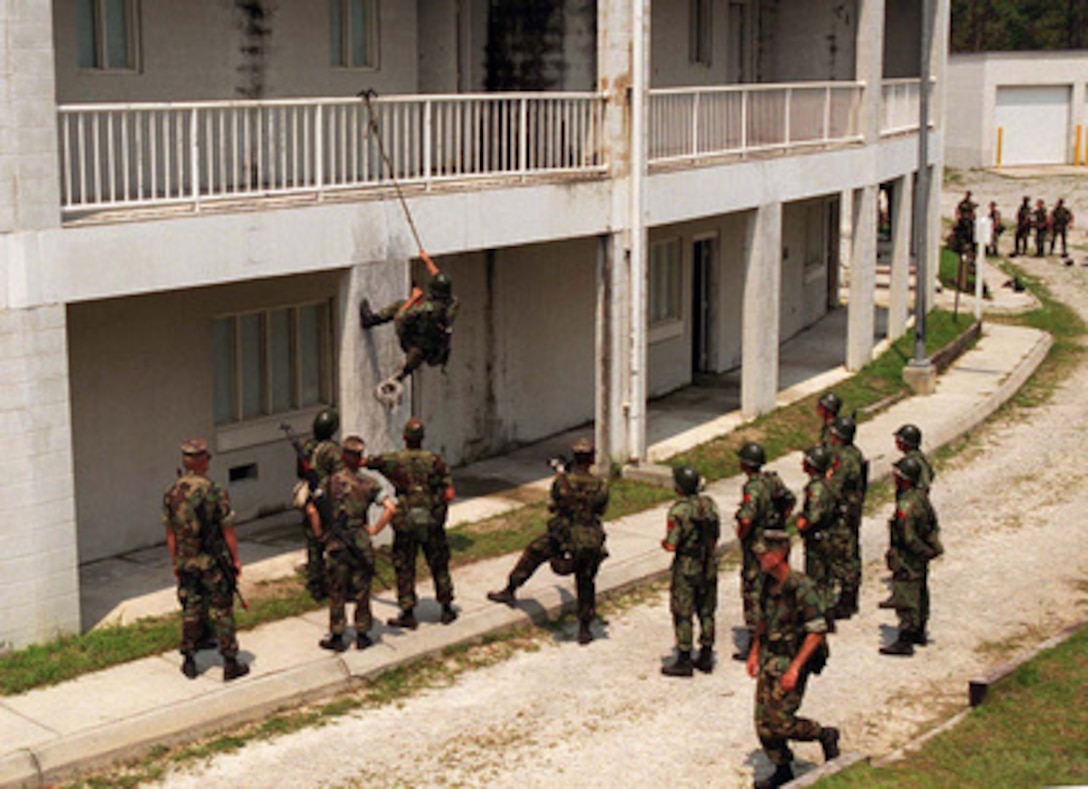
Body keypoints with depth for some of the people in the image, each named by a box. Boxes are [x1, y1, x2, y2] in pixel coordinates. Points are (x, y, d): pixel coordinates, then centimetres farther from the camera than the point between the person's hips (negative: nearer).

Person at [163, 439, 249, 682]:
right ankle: (230, 663, 8)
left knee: (190, 611, 14)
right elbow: (228, 531, -11)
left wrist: (175, 562, 16)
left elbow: (170, 532, 5)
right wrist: (235, 560, 0)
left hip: (186, 562, 4)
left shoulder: (171, 493, -2)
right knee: (222, 612, 4)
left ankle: (189, 662, 20)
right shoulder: (214, 492, -15)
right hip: (213, 561, -4)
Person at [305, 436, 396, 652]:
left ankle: (336, 637, 16)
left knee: (337, 592, 10)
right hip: (361, 543, 0)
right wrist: (374, 529, -3)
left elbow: (312, 510, -11)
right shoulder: (369, 483, -5)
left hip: (336, 544, 0)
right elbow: (390, 508, -13)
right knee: (361, 591, 11)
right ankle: (362, 635, 19)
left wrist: (320, 534, 1)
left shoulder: (330, 482, -5)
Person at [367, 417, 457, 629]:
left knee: (404, 569, 9)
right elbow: (449, 493, -11)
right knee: (439, 565, 14)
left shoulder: (393, 460, -7)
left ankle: (407, 614, 11)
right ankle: (447, 609, 21)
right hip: (432, 522, 1)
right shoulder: (435, 460, -6)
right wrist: (439, 511, 7)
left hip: (405, 523, -1)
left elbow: (368, 462, 9)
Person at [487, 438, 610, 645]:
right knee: (586, 585, 18)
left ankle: (510, 591, 33)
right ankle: (584, 629, 21)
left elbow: (552, 506, 4)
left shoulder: (561, 482, -13)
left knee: (532, 554, 25)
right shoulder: (600, 485, -12)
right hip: (590, 545, 1)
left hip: (562, 541, -1)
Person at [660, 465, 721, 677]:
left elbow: (671, 546, -21)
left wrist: (664, 543, 1)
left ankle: (684, 661, 8)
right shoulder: (709, 504, 0)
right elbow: (716, 535, 8)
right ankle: (705, 658, 24)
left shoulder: (679, 511, -20)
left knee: (683, 615, 4)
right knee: (706, 612, 15)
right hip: (709, 566, 6)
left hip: (686, 569, -6)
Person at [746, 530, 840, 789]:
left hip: (792, 662, -7)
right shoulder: (769, 583, 4)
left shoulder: (802, 588, -21)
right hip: (769, 660, 7)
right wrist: (754, 652, 16)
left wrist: (794, 668, -23)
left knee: (779, 723, -9)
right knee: (763, 723, 7)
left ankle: (825, 735, 15)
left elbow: (817, 632, -20)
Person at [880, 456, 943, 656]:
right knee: (920, 596, 21)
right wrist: (930, 548, 17)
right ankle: (919, 633, 36)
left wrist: (926, 551, -12)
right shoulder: (922, 496, 2)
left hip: (908, 559, -10)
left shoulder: (906, 505, -27)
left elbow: (909, 538, -25)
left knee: (906, 601, -2)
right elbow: (933, 525, 13)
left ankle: (905, 641, 3)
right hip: (921, 559, 10)